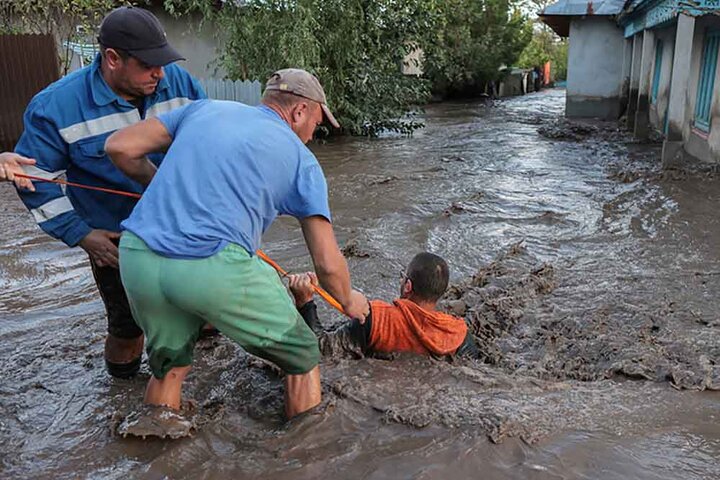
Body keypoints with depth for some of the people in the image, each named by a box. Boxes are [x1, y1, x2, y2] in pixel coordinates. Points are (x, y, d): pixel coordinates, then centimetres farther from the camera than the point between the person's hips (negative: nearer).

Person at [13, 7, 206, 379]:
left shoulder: (179, 83, -9)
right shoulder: (56, 107, -17)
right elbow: (34, 179, -7)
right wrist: (80, 235, -12)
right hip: (115, 242, -2)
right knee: (128, 326, 7)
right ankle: (123, 383, 36)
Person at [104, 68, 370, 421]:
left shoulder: (206, 109, 21)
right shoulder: (301, 159, 12)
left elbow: (119, 147, 15)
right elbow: (328, 264, 8)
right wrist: (349, 301, 28)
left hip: (136, 257, 5)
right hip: (214, 268, -5)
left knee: (169, 366, 30)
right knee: (302, 358, 18)